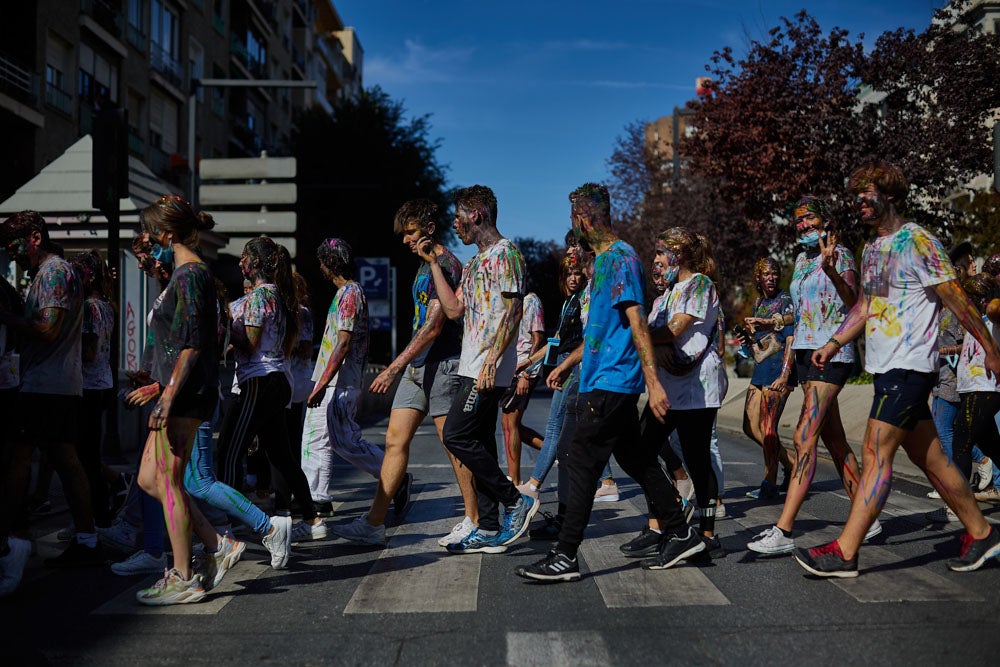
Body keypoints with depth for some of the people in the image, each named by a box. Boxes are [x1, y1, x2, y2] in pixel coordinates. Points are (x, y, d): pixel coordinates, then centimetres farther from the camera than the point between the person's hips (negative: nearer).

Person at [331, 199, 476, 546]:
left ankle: (474, 522, 10)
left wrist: (394, 367, -23)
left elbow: (434, 327, -21)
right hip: (417, 365, 9)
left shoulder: (446, 265, -13)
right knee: (395, 440, 5)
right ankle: (374, 523, 6)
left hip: (442, 365, -9)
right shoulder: (425, 266, 18)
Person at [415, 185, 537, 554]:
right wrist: (434, 262, 18)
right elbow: (453, 309, 17)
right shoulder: (476, 262, 22)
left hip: (489, 367, -10)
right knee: (479, 444, 8)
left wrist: (491, 361, -24)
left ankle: (516, 500, -2)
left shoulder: (505, 253, -7)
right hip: (472, 367, 10)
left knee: (457, 436, -13)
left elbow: (512, 312, -16)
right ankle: (488, 530, 12)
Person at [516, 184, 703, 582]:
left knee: (582, 465, -7)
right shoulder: (604, 259, 18)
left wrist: (653, 383, -25)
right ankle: (680, 535, 23)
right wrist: (566, 365, 28)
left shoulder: (620, 258, -13)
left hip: (611, 382, -10)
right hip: (604, 381, 10)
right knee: (637, 461, 14)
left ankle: (566, 558, -2)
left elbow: (637, 323, -21)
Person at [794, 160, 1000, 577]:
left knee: (876, 454, -12)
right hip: (885, 367, 9)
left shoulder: (917, 241, -10)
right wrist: (833, 343, 12)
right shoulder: (873, 247, 16)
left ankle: (844, 552, -11)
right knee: (929, 459, 14)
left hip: (908, 367, -9)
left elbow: (957, 300, -9)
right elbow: (864, 305, 23)